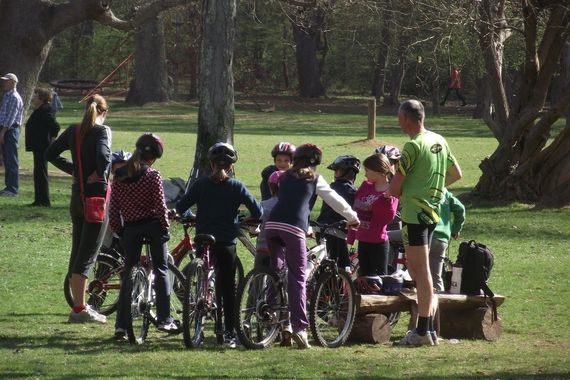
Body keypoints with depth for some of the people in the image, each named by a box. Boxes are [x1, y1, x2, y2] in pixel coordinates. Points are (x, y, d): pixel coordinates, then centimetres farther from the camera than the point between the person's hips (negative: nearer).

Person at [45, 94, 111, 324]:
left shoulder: (73, 131, 7)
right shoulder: (102, 131, -12)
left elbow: (50, 154, 10)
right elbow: (103, 155, -30)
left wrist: (73, 170, 12)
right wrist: (101, 174, -12)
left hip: (77, 195, 6)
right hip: (96, 195, -6)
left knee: (77, 251, 14)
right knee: (88, 253, -4)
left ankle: (79, 304, 19)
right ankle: (80, 309, -6)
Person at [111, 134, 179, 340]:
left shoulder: (119, 177, 3)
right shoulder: (153, 176, -9)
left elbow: (113, 209, 3)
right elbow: (160, 205, -12)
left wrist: (118, 231, 11)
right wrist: (165, 226, 0)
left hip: (130, 228, 3)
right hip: (153, 226, -3)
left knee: (128, 274, 6)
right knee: (161, 270, 9)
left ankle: (121, 324, -1)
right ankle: (164, 319, 4)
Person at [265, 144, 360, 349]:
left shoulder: (286, 177, 26)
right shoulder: (314, 179, 15)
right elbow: (335, 200, 18)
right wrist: (353, 218, 36)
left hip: (272, 224, 4)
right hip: (294, 228, -4)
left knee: (275, 270, 20)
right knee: (298, 278, -3)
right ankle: (299, 326, -11)